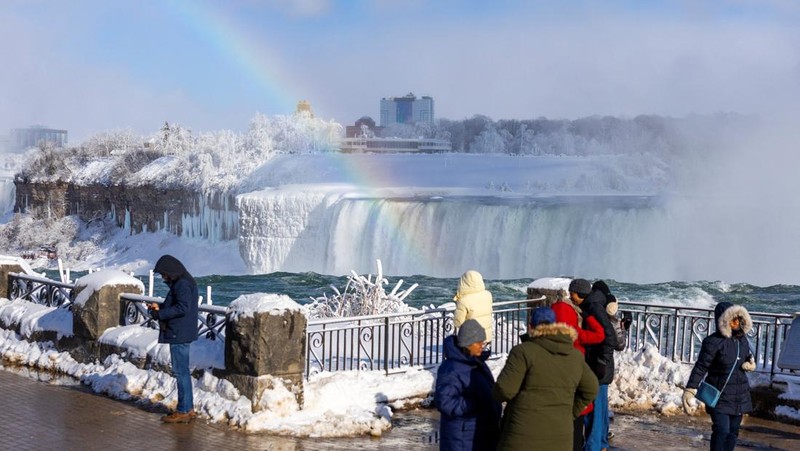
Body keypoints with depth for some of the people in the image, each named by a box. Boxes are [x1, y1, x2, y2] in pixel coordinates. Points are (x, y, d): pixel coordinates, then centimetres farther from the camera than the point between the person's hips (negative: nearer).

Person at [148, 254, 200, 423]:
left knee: (181, 372, -6)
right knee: (182, 371, 15)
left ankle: (184, 411, -1)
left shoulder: (183, 284, -16)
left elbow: (183, 308, -24)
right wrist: (160, 307, 9)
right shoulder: (179, 283, 17)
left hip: (179, 335, -11)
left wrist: (160, 314, -17)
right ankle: (188, 409, 22)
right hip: (179, 334, 11)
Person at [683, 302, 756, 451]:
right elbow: (700, 368, -17)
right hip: (720, 395, -7)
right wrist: (689, 391, -24)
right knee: (721, 431, -14)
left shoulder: (742, 339, 4)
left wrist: (750, 364, -1)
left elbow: (748, 358, 24)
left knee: (733, 432, 12)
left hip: (740, 396, 7)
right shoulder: (713, 342, -17)